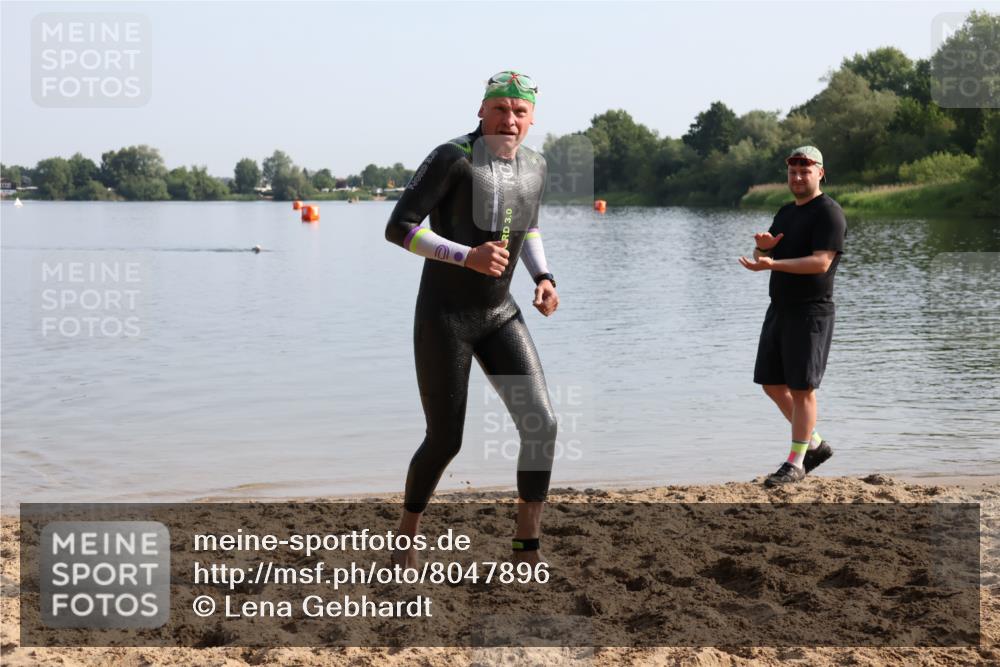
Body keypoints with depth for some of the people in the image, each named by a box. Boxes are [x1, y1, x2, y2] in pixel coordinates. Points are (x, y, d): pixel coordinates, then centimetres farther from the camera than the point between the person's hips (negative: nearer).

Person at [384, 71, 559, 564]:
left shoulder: (535, 167, 4)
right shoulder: (452, 158, -16)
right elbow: (398, 229, -19)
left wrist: (543, 277, 5)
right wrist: (468, 256, -28)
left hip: (499, 315, 6)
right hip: (443, 317, -5)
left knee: (542, 425, -8)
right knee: (445, 441, 0)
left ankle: (526, 548, 5)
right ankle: (405, 541, 25)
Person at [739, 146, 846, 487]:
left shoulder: (828, 213, -10)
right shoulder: (786, 212, 17)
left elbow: (821, 263, -22)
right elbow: (761, 257, 18)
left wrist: (773, 264, -30)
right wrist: (764, 246, -6)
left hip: (810, 312, -9)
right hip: (779, 308, 9)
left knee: (802, 388, -6)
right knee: (772, 384, 10)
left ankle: (795, 463, 1)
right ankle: (815, 444, 24)